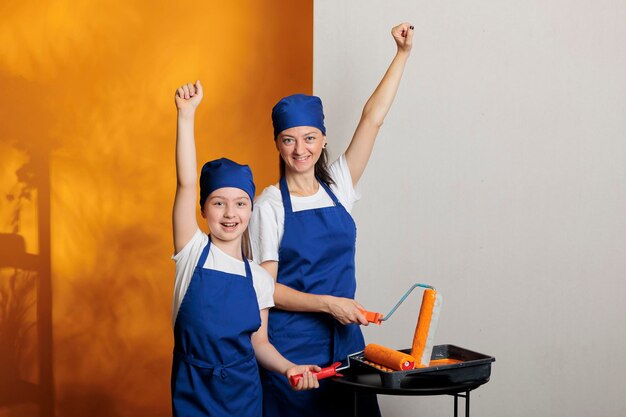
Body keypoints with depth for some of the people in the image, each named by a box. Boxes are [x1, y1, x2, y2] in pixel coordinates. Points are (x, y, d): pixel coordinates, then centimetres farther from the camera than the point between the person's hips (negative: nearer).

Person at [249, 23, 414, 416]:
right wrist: (328, 303, -18)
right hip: (290, 340, -4)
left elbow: (372, 119, 2)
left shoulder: (338, 187, 5)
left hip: (344, 337, 4)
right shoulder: (269, 204, -6)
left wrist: (403, 53, 0)